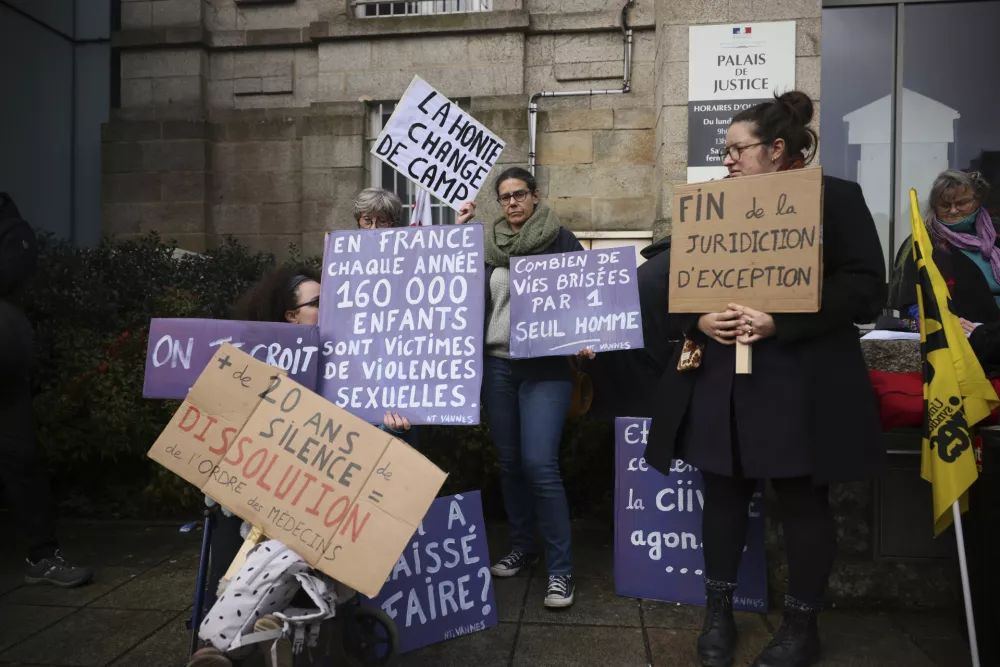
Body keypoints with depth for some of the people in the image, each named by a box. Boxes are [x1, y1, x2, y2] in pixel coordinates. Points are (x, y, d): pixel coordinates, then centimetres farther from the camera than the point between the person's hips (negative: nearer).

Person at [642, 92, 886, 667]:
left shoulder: (837, 198, -2)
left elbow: (865, 290, -10)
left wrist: (780, 322, -21)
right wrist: (698, 320, -11)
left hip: (801, 383, -4)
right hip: (719, 381, 4)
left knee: (804, 501, 8)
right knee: (724, 493, 12)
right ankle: (719, 610, 30)